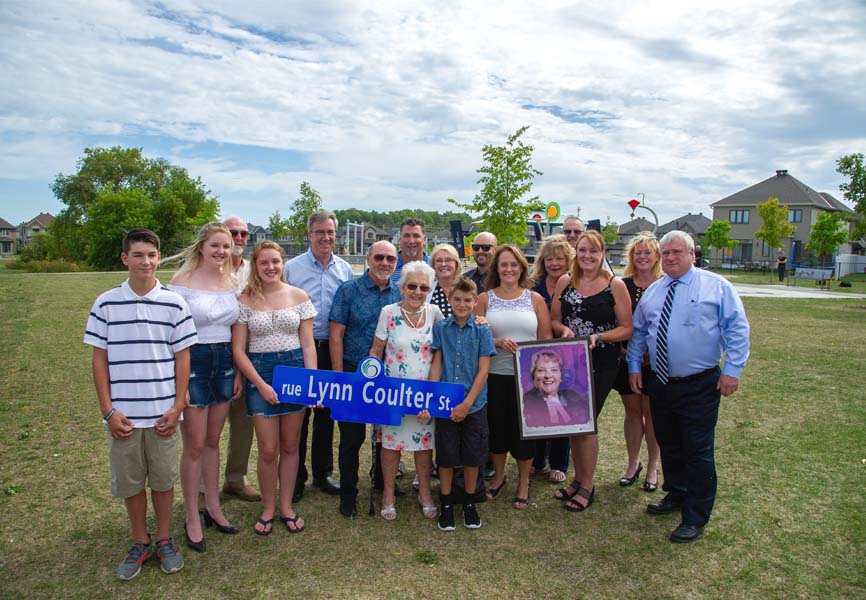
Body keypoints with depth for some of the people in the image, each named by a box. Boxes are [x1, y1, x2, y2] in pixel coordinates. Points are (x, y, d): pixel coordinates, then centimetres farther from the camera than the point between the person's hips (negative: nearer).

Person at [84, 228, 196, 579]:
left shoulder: (173, 303, -2)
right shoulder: (106, 303, -1)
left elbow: (182, 356, 1)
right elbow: (99, 359, 1)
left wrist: (177, 406, -3)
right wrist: (108, 410, -4)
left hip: (162, 412, 0)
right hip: (122, 413, 1)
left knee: (163, 478, 11)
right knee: (128, 481, 12)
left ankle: (164, 540, 30)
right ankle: (140, 543, 31)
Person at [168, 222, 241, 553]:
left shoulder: (232, 282, 7)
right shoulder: (182, 281, -9)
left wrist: (238, 372, 9)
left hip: (224, 364, 5)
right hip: (193, 362, -5)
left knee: (212, 441, 16)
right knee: (194, 445, 3)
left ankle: (213, 506, 30)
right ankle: (192, 518, 19)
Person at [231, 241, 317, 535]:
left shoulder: (298, 296, 3)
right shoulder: (245, 300, -2)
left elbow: (307, 344, 3)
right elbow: (238, 349, -3)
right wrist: (261, 384, -11)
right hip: (259, 373, -1)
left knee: (290, 446, 10)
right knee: (268, 450, 1)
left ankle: (286, 507, 26)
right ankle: (268, 508, 23)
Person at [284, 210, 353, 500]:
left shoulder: (345, 269, 7)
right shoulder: (292, 268, -3)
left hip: (332, 349, 3)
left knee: (326, 414, 14)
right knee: (298, 414, 4)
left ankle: (323, 473, 28)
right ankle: (296, 477, 19)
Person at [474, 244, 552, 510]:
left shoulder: (535, 299, 4)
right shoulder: (485, 299, 4)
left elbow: (546, 338, 4)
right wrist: (498, 342, -17)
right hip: (494, 375, 0)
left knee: (524, 427, 7)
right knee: (496, 425, 10)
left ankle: (523, 483, 27)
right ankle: (499, 476, 34)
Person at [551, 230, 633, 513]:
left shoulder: (615, 285, -6)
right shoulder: (565, 282, 5)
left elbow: (627, 329, -5)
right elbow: (554, 320, 11)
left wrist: (597, 337, -19)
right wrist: (564, 329, -11)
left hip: (601, 363, -4)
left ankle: (588, 486, 16)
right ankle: (578, 478, 29)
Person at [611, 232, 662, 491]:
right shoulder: (622, 286, 1)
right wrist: (624, 349, -7)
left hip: (656, 360, -2)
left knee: (651, 412, 6)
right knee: (632, 410, 12)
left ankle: (652, 467, 22)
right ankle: (633, 463, 27)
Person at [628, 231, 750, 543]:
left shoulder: (717, 286, -3)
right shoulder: (652, 291, 10)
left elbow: (737, 329, -6)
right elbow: (638, 331, 17)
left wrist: (732, 369, -12)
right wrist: (634, 366, 10)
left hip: (700, 387, -5)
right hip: (660, 384, 5)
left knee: (698, 451, 1)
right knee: (668, 446, 17)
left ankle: (696, 517, 15)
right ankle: (675, 495, 38)